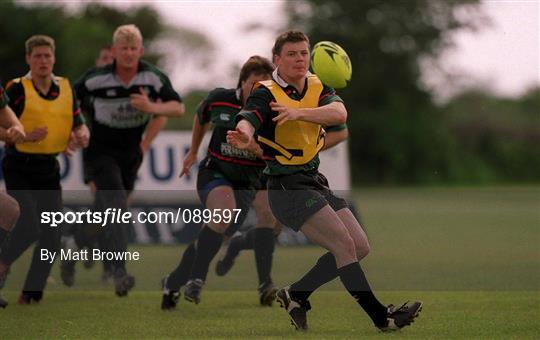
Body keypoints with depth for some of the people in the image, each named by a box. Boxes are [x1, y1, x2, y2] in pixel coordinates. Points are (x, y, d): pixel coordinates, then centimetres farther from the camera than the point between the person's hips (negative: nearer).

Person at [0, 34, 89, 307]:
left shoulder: (66, 88, 7)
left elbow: (79, 126, 12)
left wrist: (81, 135, -11)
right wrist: (26, 136, -23)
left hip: (49, 169, 5)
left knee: (51, 234, -1)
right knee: (29, 225, -19)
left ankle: (31, 292, 10)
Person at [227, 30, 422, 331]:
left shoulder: (318, 87, 6)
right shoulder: (266, 94, -11)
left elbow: (339, 113, -15)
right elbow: (247, 121, -31)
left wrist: (298, 113, -32)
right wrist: (243, 135, -56)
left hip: (315, 182, 8)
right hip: (287, 187, -8)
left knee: (360, 247, 6)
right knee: (344, 244, -17)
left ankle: (296, 295, 15)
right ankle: (380, 315, -11)